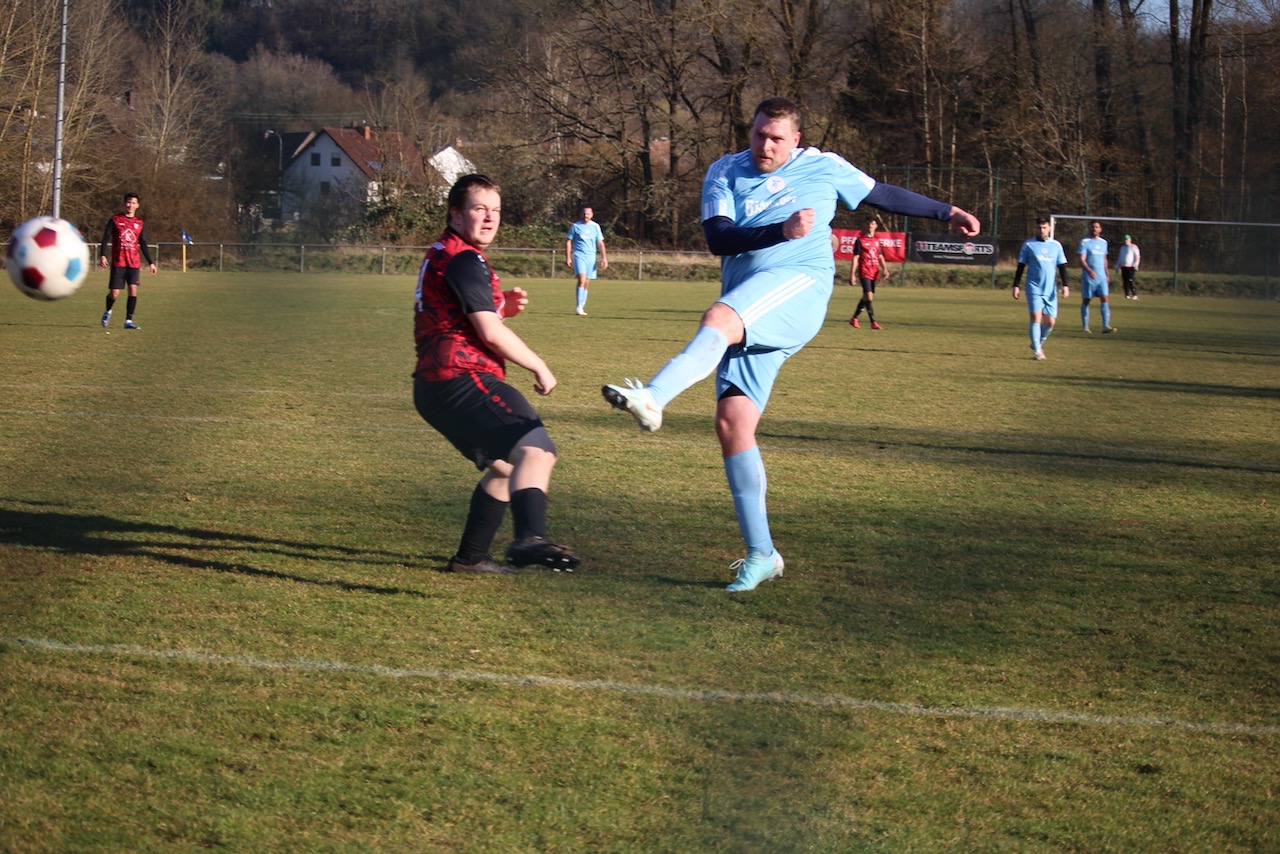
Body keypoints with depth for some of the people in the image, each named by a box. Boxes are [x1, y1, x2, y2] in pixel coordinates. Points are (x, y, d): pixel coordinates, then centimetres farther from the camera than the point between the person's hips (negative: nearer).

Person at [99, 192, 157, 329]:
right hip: (118, 262, -2)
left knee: (133, 290, -11)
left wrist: (150, 262, 11)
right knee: (114, 293, -4)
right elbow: (106, 238, 0)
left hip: (134, 263, 2)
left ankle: (128, 321, -5)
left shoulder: (140, 223, 11)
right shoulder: (115, 220, 3)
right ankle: (107, 312, 26)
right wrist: (103, 255, -12)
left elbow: (143, 244, 16)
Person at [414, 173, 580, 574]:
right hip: (462, 379, -11)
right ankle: (529, 538, -52)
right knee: (535, 450, -28)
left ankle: (469, 557, 30)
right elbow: (489, 332, -14)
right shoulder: (465, 260, -9)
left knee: (505, 466, 26)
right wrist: (540, 368, -2)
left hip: (434, 387, 11)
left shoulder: (440, 256, 24)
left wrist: (503, 307, 18)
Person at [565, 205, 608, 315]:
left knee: (587, 283, 4)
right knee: (582, 279, -20)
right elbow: (568, 242, 5)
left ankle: (581, 308, 13)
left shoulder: (595, 226, 8)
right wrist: (568, 258, -2)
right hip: (579, 255, -3)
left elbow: (600, 243, 11)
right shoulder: (575, 226, 1)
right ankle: (579, 306, -21)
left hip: (591, 257, 3)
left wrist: (604, 258, 2)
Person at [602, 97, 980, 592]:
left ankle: (652, 399, -59)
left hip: (800, 284, -4)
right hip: (747, 316, 4)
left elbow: (883, 195, 27)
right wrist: (783, 230, -16)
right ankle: (761, 554, -2)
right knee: (731, 421, -8)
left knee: (719, 319, -35)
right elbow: (718, 239, -3)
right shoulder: (725, 173, 13)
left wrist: (946, 213, 33)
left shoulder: (822, 168, 12)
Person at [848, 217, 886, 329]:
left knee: (866, 297, 11)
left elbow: (879, 256, 20)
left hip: (874, 272, 6)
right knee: (869, 296, -16)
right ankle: (873, 322, -16)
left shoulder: (877, 240, 13)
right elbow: (855, 258, -6)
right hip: (864, 272, -6)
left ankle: (854, 319, 24)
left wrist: (884, 269, 6)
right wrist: (852, 275, -10)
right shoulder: (860, 240, -4)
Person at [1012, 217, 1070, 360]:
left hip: (1050, 290, 3)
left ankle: (1038, 343, 26)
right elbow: (1020, 266, 5)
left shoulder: (1056, 245, 8)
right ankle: (1036, 350, -8)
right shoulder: (1028, 245, 2)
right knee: (1036, 317, -14)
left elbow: (1062, 266, 11)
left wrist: (1065, 286, 1)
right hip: (1034, 288, -3)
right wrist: (1016, 286, 1)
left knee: (1050, 322, 2)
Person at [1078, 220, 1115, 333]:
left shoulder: (1103, 242, 12)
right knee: (1086, 300, 4)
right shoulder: (1085, 242, -5)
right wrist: (1089, 271, -29)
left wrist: (1106, 274, 23)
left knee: (1105, 299, -9)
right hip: (1088, 277, -4)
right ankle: (1085, 326, 15)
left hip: (1101, 277, 4)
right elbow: (1082, 260, -14)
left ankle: (1106, 325, -15)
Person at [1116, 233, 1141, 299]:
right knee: (1125, 281, 1)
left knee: (1131, 281, -13)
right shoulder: (1122, 247, 19)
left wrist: (1135, 265, -15)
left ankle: (1134, 295, -12)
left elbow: (1137, 257, -5)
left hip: (1131, 267, -6)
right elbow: (1119, 258, 25)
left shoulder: (1133, 247, 0)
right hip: (1123, 267, 6)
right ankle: (1127, 295, 5)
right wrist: (1117, 267, 21)